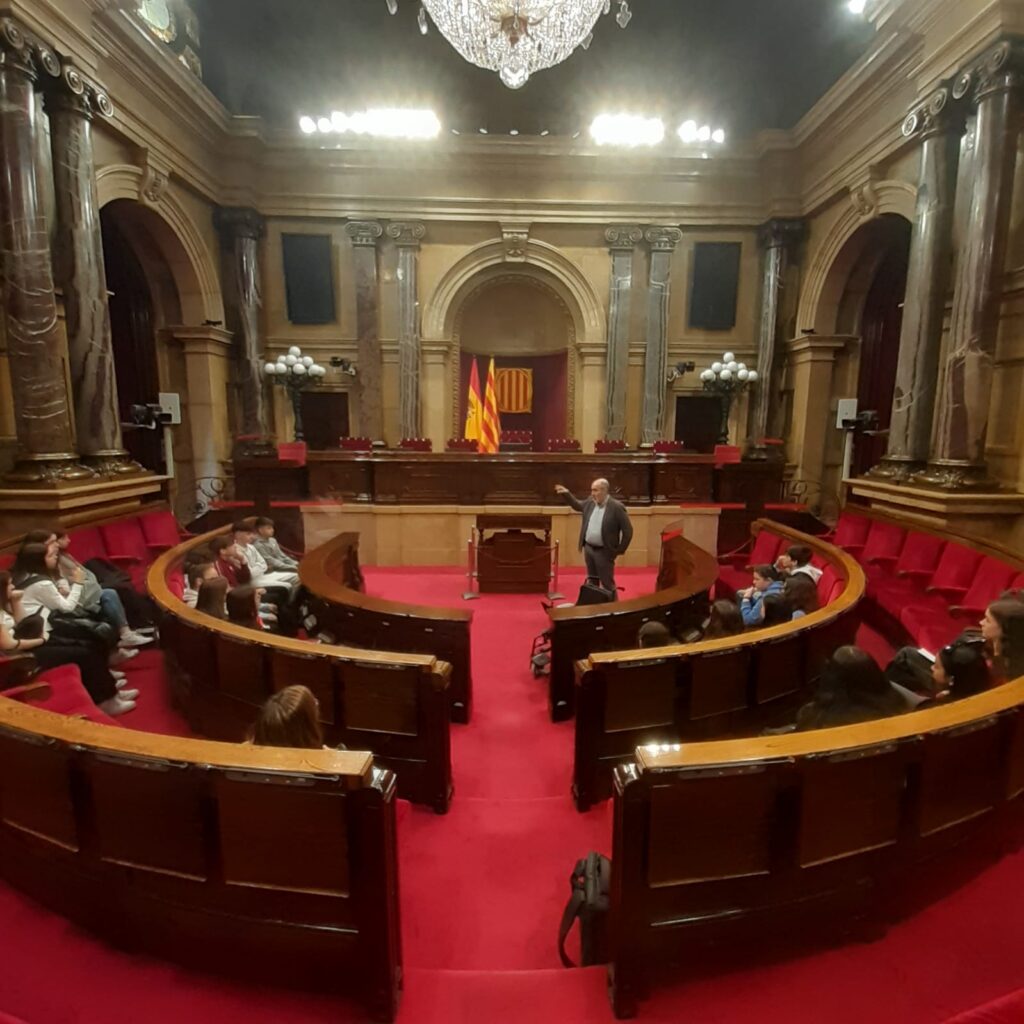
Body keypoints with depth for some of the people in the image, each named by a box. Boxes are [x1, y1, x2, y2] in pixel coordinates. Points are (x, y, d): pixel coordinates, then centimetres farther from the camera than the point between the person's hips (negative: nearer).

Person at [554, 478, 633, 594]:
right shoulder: (590, 502, 2)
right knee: (592, 582, 18)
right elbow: (577, 505, 24)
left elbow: (628, 530, -13)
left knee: (607, 584, 2)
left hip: (604, 551, -6)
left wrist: (620, 550, -10)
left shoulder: (617, 507, -17)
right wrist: (566, 493, 11)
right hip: (588, 548, 6)